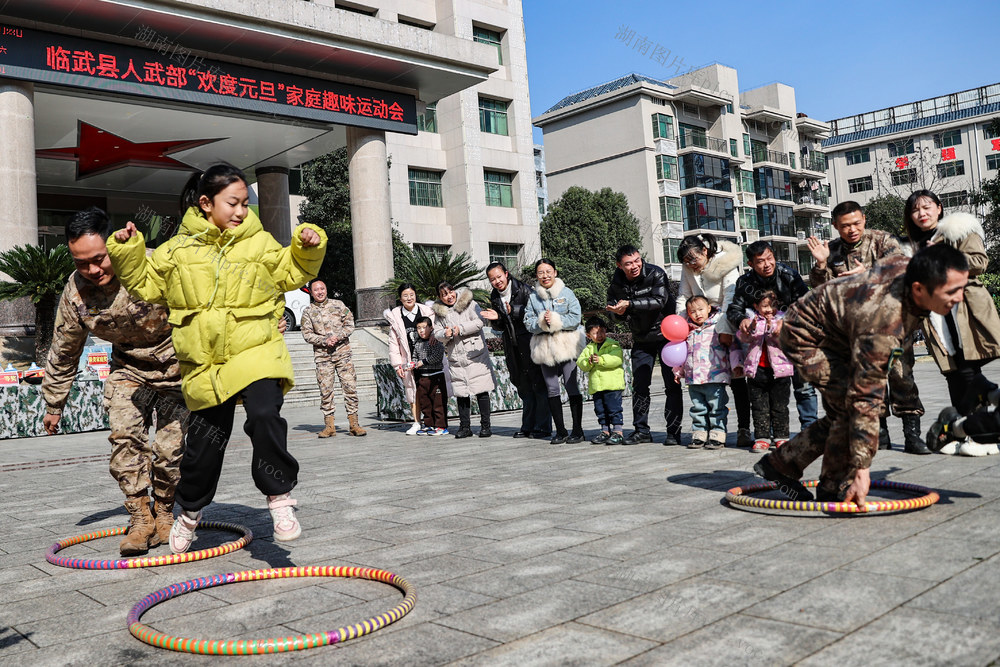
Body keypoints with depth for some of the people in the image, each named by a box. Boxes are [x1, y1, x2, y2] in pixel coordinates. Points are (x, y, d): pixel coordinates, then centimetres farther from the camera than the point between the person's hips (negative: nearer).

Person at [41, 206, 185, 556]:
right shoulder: (75, 292, -12)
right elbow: (62, 353, 3)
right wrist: (54, 405, 11)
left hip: (176, 365, -3)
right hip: (129, 366, 3)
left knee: (170, 446, -6)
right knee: (124, 433, -14)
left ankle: (164, 511, 18)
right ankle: (139, 517, -1)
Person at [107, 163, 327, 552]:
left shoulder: (260, 244, 6)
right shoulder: (178, 249, 6)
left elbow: (291, 273, 14)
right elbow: (146, 285, 14)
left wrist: (308, 249, -2)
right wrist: (127, 252, 2)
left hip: (256, 352, -1)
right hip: (204, 363, 1)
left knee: (264, 416, -27)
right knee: (206, 440, 11)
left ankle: (279, 496, -12)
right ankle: (190, 510, 36)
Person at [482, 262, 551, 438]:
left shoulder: (523, 290, -7)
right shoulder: (495, 296, 10)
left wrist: (513, 311, -23)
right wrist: (497, 317, -5)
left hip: (529, 341, -6)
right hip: (512, 345, 6)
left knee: (538, 384, -3)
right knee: (523, 386, 11)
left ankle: (543, 427, 1)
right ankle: (528, 426, 17)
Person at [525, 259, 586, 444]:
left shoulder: (566, 293, 2)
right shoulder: (533, 297, 10)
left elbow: (575, 318, -5)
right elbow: (528, 323, 5)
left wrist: (554, 320, -15)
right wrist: (542, 322, -14)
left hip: (566, 345, -3)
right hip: (544, 346, 3)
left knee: (571, 385, -5)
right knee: (551, 389, 4)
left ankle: (577, 430, 3)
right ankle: (560, 431, 11)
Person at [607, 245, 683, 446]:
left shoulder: (656, 274, -17)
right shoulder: (616, 282, -4)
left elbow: (659, 301, -29)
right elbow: (612, 305, 9)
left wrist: (629, 304, -33)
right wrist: (618, 311, -15)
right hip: (641, 339, 5)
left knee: (672, 385, -5)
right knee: (639, 385, 6)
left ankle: (673, 431, 1)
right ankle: (641, 430, 16)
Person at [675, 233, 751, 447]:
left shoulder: (726, 263, -16)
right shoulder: (688, 268, 0)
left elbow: (731, 299, -23)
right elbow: (683, 297, 6)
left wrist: (725, 330, -29)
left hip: (729, 324, -4)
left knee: (737, 379, -6)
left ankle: (744, 429, -2)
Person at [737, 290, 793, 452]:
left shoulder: (782, 319, 4)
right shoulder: (752, 319, 7)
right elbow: (743, 338, -8)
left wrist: (774, 330, -21)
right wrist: (751, 328, -28)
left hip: (779, 369, -1)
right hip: (757, 370, 1)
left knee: (779, 406, 5)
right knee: (759, 407, 4)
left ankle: (781, 437, 14)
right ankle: (762, 437, 9)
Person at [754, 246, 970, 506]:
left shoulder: (906, 266, -18)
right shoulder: (884, 325, -39)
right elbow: (865, 399, -37)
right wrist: (862, 469, -34)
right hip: (805, 336, -9)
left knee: (840, 415, 8)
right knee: (852, 408, -20)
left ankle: (779, 463, 19)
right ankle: (834, 490, -3)